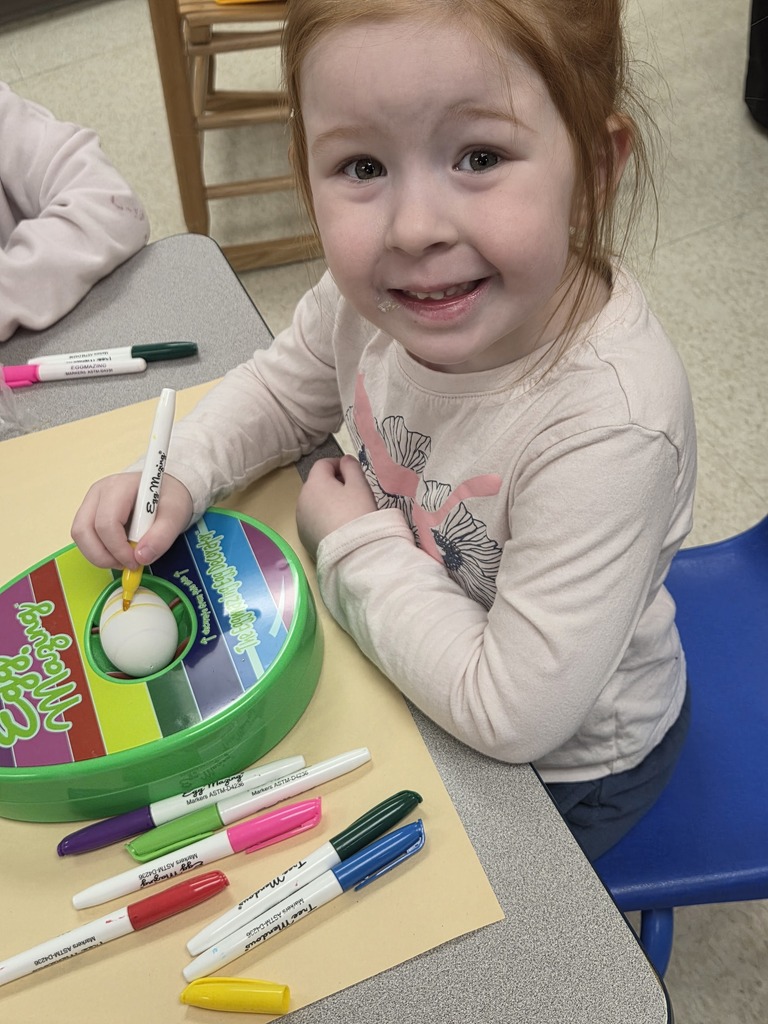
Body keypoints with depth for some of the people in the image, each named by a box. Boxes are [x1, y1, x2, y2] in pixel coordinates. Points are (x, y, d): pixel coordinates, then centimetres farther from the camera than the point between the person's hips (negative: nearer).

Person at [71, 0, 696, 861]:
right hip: (423, 662, 5)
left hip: (565, 766, -4)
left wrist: (354, 542, -24)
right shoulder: (374, 294, -21)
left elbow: (513, 713, -33)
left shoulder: (608, 427, -40)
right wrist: (174, 475, -15)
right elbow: (283, 388, 3)